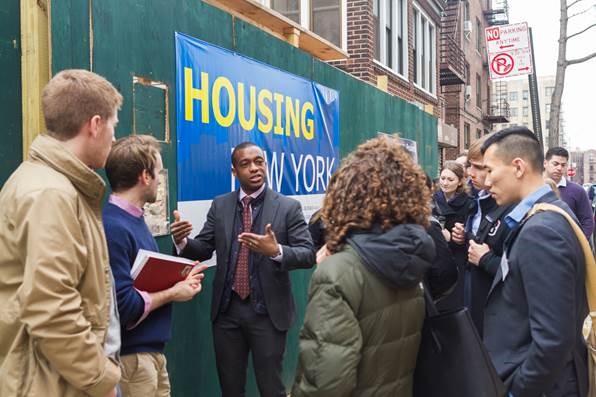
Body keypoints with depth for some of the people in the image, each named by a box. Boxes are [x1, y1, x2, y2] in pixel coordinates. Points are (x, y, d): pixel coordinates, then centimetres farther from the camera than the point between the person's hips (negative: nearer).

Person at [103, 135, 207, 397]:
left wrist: (178, 280, 2)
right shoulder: (113, 227, -23)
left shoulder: (134, 218, 8)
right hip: (130, 356, -9)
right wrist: (172, 294, -13)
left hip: (152, 350, 9)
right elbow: (123, 306, -25)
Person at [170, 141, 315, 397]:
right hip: (227, 310, 3)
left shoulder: (288, 207, -5)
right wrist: (182, 241, -19)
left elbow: (308, 254, -11)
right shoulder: (220, 206, 4)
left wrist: (276, 251, -30)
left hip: (268, 311, -3)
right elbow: (203, 250, 3)